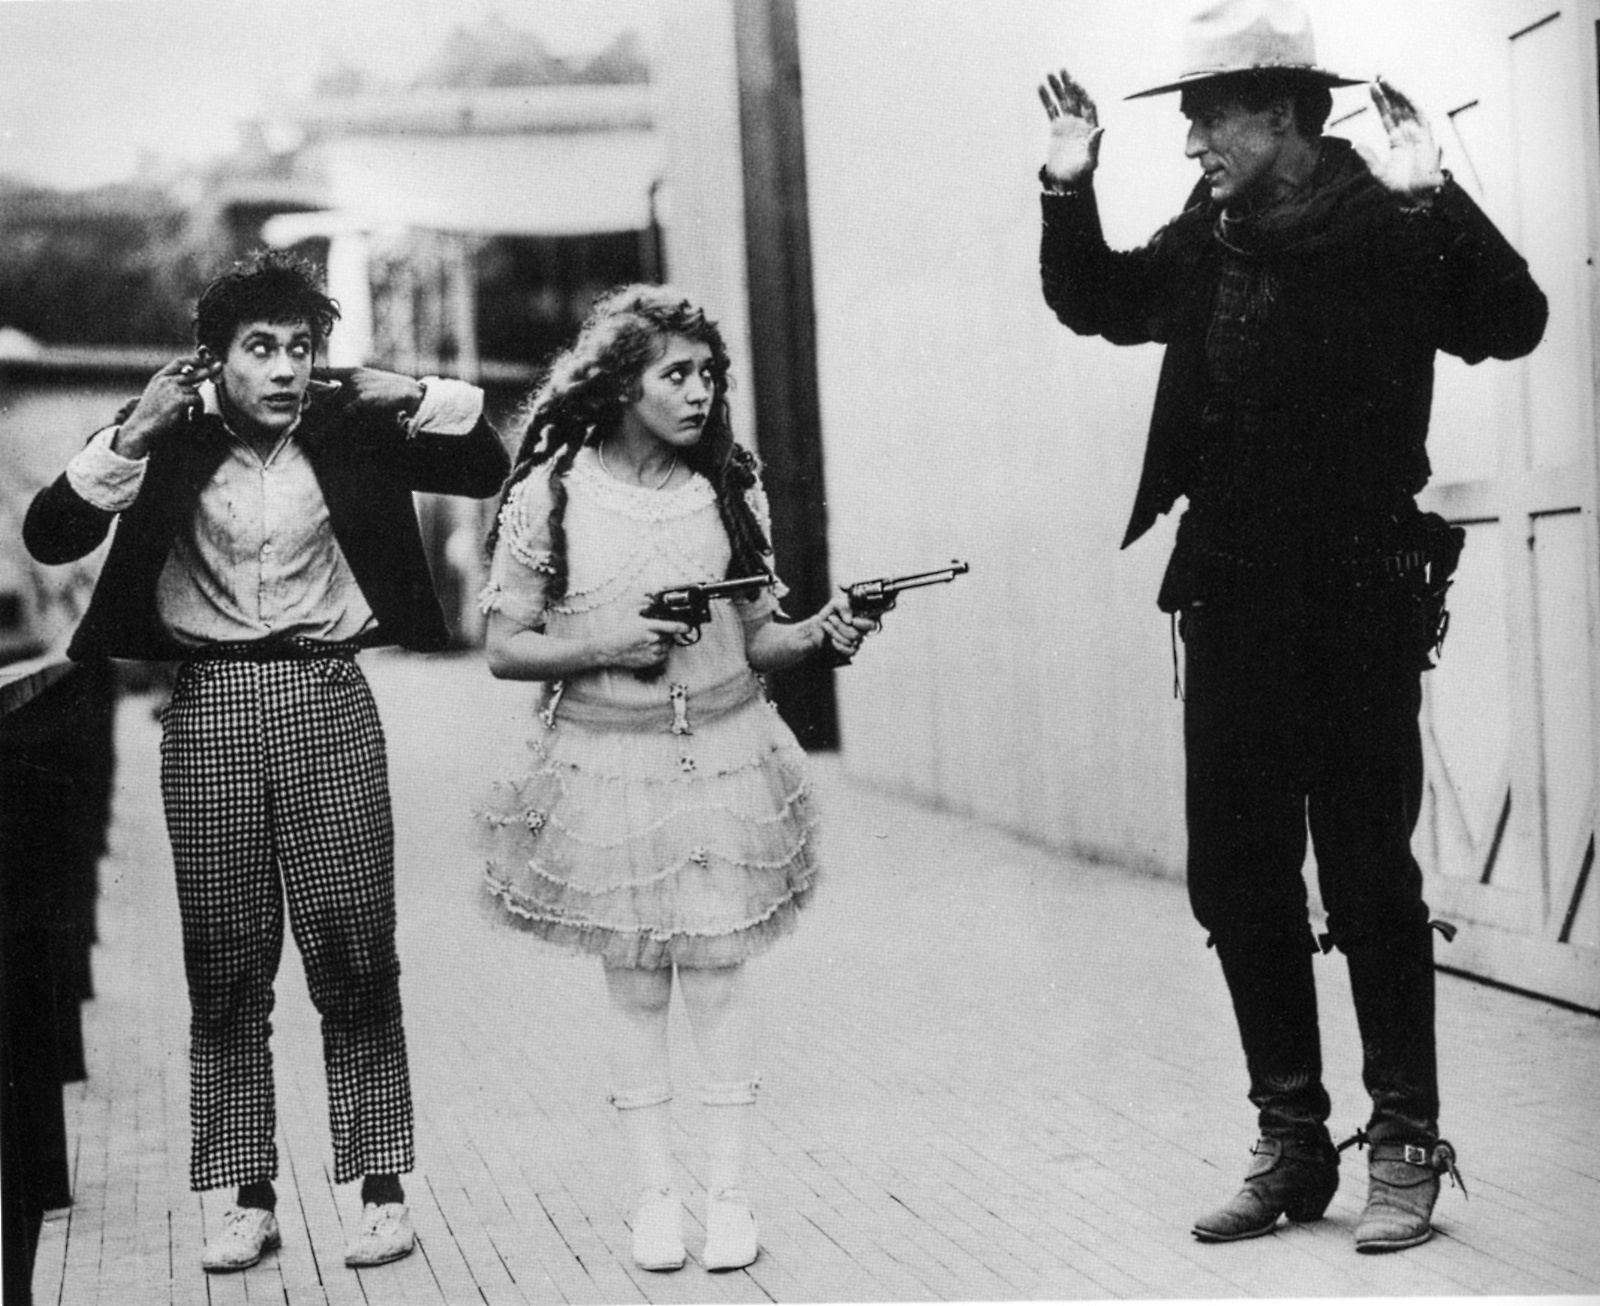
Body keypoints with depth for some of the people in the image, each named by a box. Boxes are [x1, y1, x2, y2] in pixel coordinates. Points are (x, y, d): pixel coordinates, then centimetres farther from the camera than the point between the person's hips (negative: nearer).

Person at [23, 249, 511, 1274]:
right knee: (225, 967, 5)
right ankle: (250, 1200, 14)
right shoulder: (171, 441, 3)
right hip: (210, 710, 1)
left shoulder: (350, 432, 4)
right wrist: (131, 438, -13)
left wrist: (414, 395, -3)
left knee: (356, 958, 0)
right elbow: (50, 538, -4)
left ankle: (384, 1189, 10)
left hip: (329, 701, 0)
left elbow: (490, 469, 10)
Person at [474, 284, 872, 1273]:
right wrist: (602, 647, -18)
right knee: (635, 988, 6)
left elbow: (754, 641, 8)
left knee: (717, 978, 3)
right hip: (605, 764, -1)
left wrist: (822, 632, -11)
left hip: (727, 755, 1)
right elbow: (505, 647, -3)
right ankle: (656, 1194, 16)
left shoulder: (732, 486, 2)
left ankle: (729, 1191, 11)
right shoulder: (550, 494, -6)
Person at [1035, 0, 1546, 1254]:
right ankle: (1292, 1146, 21)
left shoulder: (1388, 225, -9)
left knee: (1370, 879, 0)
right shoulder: (1210, 236, 8)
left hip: (1359, 606, -6)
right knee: (1236, 881, 10)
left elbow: (1511, 324, -22)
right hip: (1231, 607, 6)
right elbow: (1098, 303, 23)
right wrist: (1070, 190, 9)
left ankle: (1405, 1147, 14)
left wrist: (1432, 201, -32)